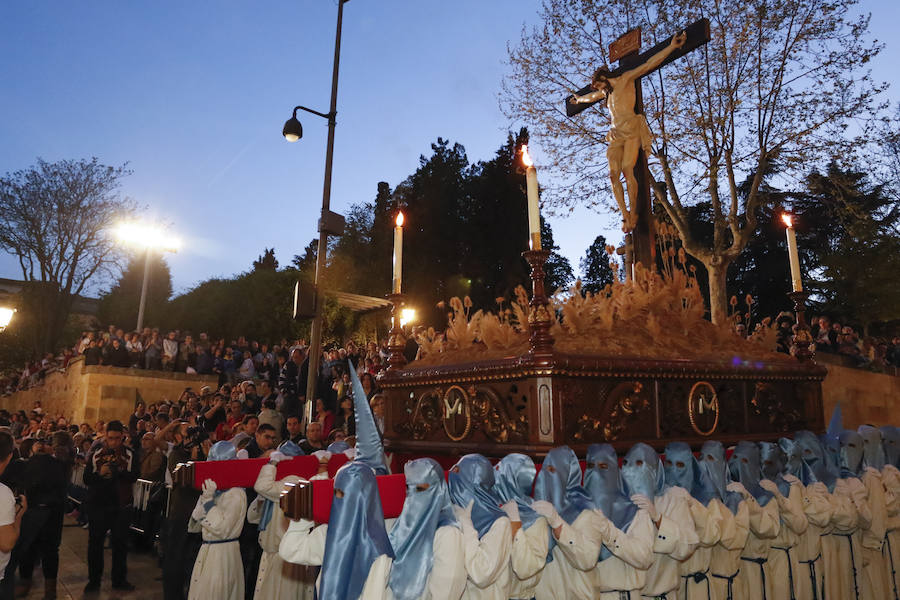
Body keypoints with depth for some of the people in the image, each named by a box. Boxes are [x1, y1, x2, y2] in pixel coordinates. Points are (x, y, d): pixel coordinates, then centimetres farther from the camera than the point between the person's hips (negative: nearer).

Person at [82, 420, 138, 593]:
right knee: (95, 543, 8)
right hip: (98, 504, 0)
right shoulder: (96, 454, 1)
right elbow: (87, 479, -4)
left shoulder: (129, 454, -1)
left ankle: (119, 580, 20)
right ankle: (94, 580, 22)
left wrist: (119, 472, -27)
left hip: (121, 505, 0)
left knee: (120, 543, 7)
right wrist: (100, 473, -23)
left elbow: (134, 477, -11)